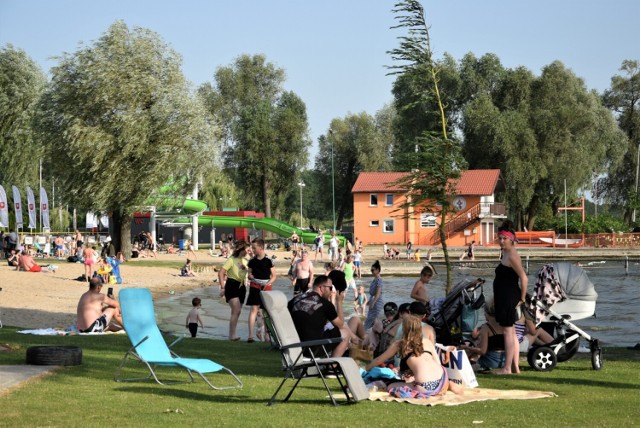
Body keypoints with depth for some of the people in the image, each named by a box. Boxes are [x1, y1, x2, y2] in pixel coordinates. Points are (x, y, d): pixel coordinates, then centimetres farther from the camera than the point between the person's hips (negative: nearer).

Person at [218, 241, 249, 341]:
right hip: (232, 285, -7)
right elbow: (221, 273, -15)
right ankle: (232, 334, -18)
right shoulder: (231, 260, -10)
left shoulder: (245, 261, 10)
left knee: (237, 312, 10)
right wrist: (222, 288, -18)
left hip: (241, 286, 7)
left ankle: (232, 334, 18)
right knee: (236, 310, -19)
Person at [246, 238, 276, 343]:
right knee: (254, 309, -10)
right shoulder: (252, 261, 7)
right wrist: (251, 277, -8)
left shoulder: (268, 261, -2)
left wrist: (268, 283, -16)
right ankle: (250, 335, -15)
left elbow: (274, 275, 1)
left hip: (266, 287, -1)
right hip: (255, 286, 1)